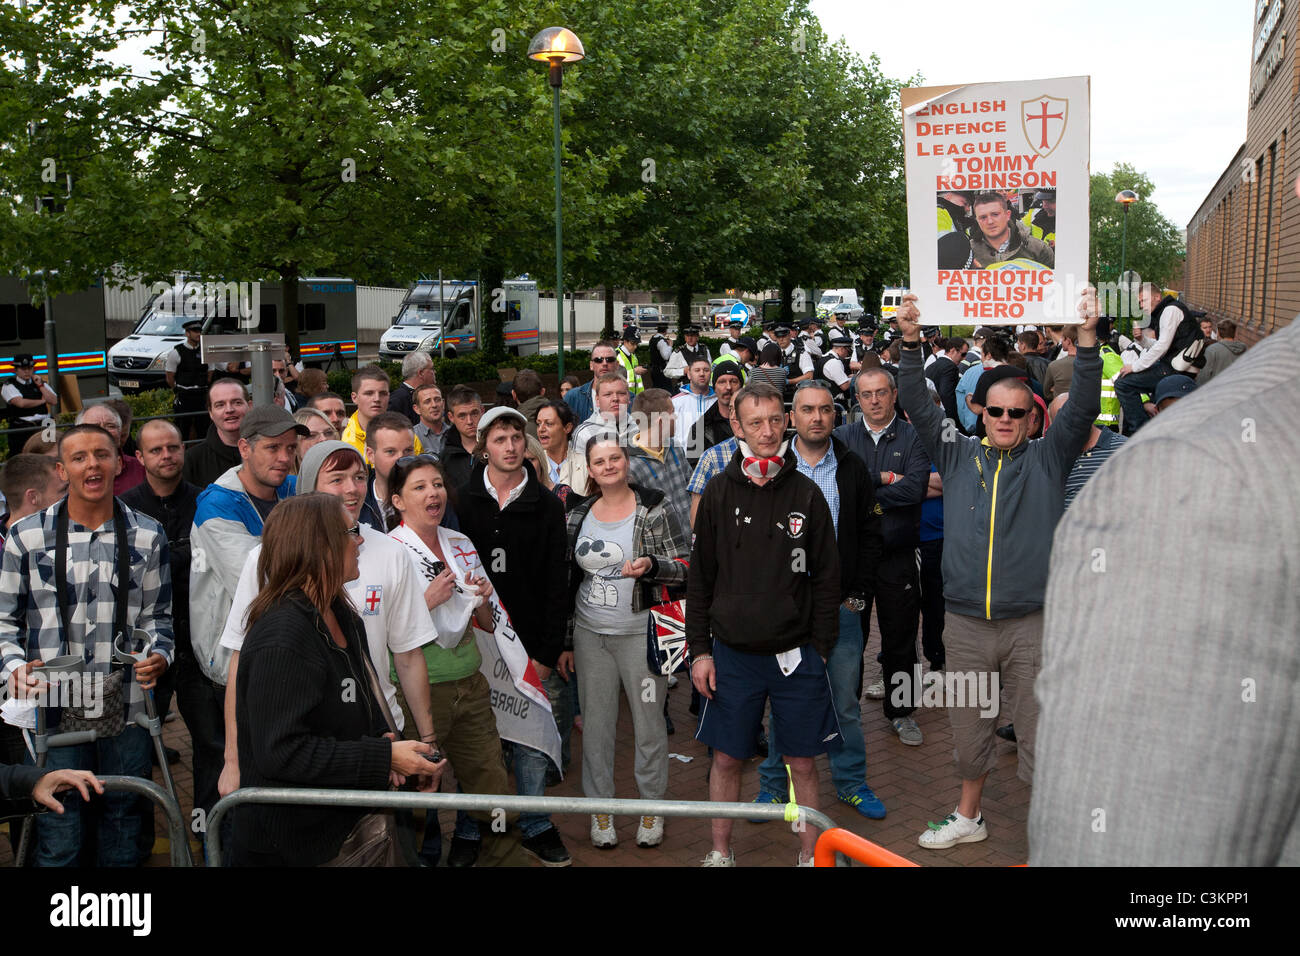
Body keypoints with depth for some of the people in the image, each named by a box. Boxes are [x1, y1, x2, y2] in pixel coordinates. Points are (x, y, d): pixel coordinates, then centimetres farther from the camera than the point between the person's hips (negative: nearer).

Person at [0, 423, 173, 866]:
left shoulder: (147, 536, 6)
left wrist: (158, 655, -7)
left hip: (126, 709, 2)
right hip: (53, 709, -1)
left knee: (123, 825, 12)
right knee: (58, 836, 2)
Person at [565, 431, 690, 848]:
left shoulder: (654, 511, -5)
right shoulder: (578, 516, 8)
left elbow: (685, 567, -5)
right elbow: (568, 576, 15)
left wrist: (650, 566, -23)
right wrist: (565, 639, 12)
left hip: (640, 633, -3)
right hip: (590, 635, 3)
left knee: (649, 722, 4)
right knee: (596, 723, 9)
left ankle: (652, 806, 21)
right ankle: (600, 806, 23)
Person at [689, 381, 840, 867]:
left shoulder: (807, 494, 0)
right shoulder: (719, 493, 0)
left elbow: (826, 578, 4)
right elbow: (699, 577, 3)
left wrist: (820, 648, -1)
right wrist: (700, 649, -1)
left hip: (796, 654, 0)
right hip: (733, 653, 0)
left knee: (803, 762, 8)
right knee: (726, 758, 9)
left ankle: (810, 854, 24)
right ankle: (721, 852, 27)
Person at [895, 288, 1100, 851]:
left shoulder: (1047, 458, 5)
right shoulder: (959, 456, 9)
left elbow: (1084, 407, -6)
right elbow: (919, 408, 3)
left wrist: (1087, 338, -17)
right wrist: (911, 342, -7)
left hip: (1031, 624, -2)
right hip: (965, 623, 2)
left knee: (1038, 735, 3)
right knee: (968, 729, 15)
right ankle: (968, 817, 35)